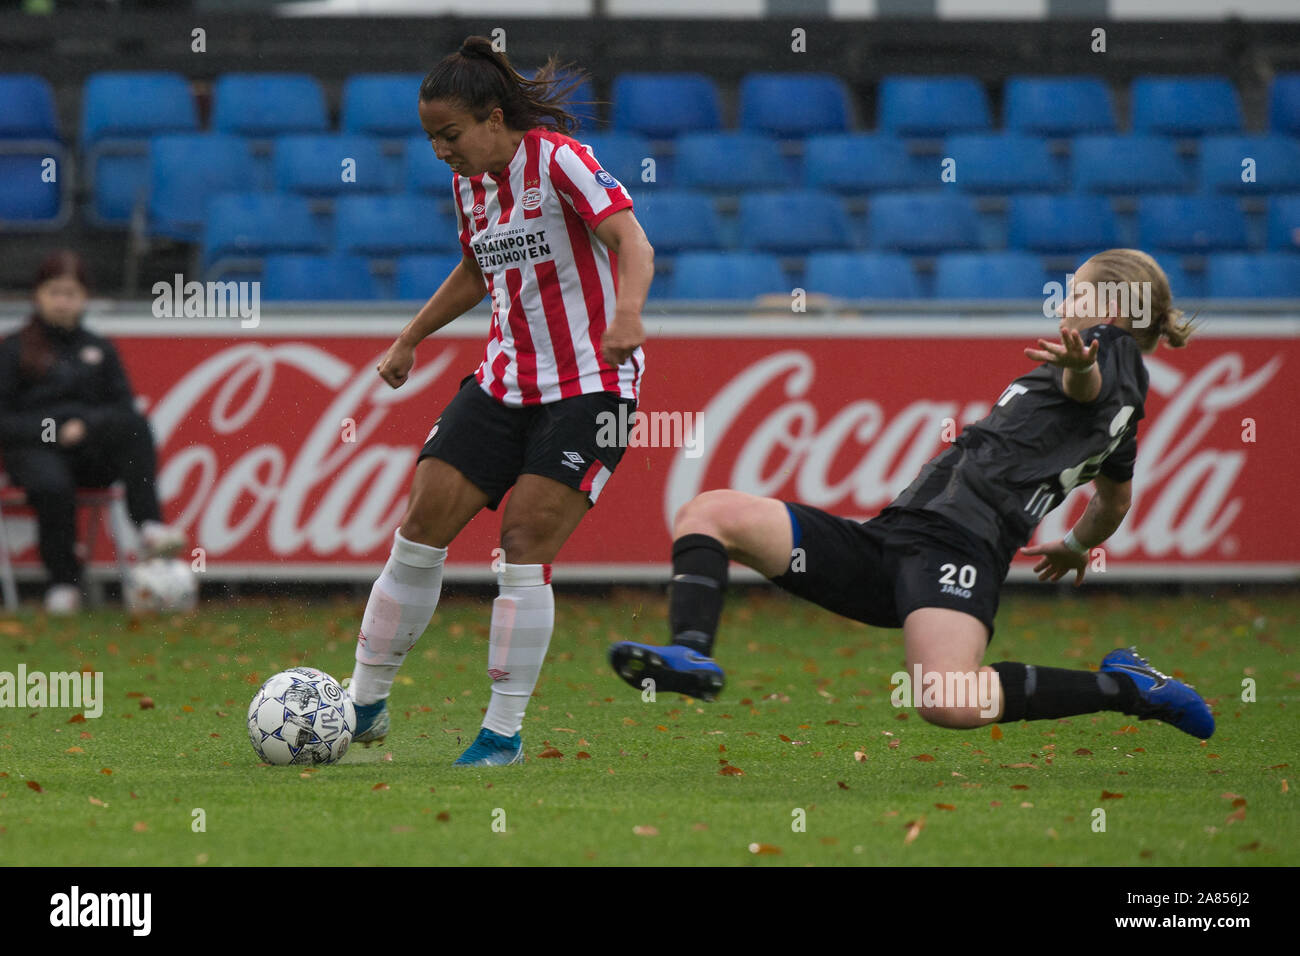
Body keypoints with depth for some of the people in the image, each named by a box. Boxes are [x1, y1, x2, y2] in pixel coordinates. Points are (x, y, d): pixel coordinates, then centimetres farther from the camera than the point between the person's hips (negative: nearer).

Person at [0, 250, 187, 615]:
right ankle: (63, 583, -27)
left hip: (90, 454, 3)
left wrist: (88, 426, -8)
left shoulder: (99, 349, 22)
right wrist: (52, 432, -11)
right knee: (52, 486, -39)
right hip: (33, 449, -3)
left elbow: (124, 408, 12)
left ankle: (150, 528, -44)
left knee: (135, 426, -30)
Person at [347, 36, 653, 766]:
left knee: (525, 549, -14)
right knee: (421, 528, -1)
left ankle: (505, 733, -4)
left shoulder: (558, 159, -14)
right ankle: (364, 706, 9)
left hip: (589, 384, -7)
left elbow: (633, 245, -25)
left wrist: (626, 312, -44)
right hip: (504, 381, 7)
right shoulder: (470, 184, 8)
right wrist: (412, 338, 27)